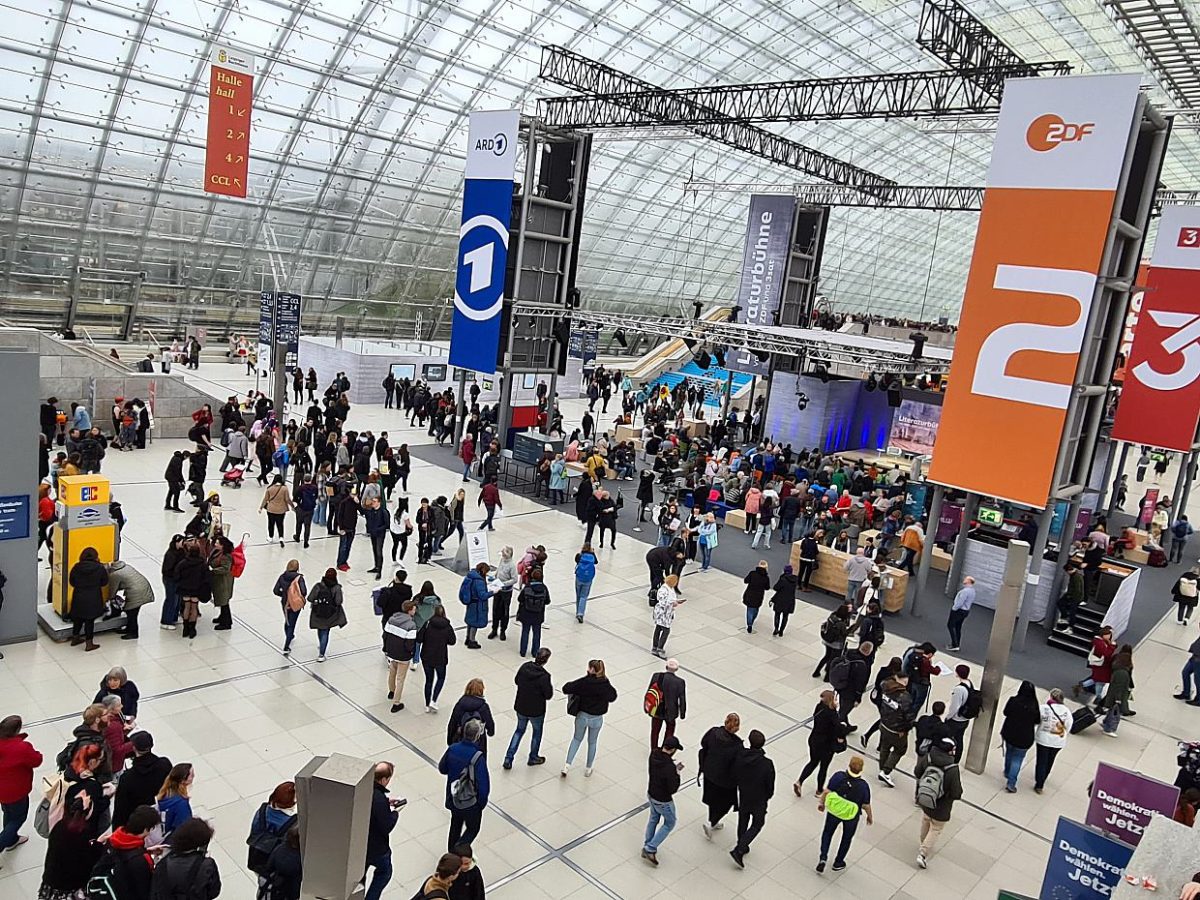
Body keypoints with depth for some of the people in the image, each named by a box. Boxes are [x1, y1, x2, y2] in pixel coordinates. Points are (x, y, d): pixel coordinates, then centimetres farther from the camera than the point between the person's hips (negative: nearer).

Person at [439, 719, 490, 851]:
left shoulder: (452, 749, -15)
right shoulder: (478, 757, -31)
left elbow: (442, 768, 3)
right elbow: (483, 785, -24)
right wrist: (483, 802, -6)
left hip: (453, 799, 5)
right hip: (471, 803, -5)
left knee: (455, 825, 28)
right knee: (472, 829, 19)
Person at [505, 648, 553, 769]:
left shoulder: (524, 667, -13)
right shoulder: (544, 676, -28)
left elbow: (516, 681, 3)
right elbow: (548, 695, -19)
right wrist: (550, 686, -2)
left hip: (520, 707, 4)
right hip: (536, 711, -4)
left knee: (519, 730, 25)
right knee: (537, 732, 22)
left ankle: (508, 759, 20)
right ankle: (533, 758, 39)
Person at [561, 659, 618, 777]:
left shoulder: (584, 682, -19)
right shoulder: (605, 684, -12)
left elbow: (566, 689, -17)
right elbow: (613, 697, 4)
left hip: (582, 716, -1)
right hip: (597, 719, 1)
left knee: (576, 739, 22)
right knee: (592, 742, 22)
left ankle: (567, 765, 14)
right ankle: (588, 769, 34)